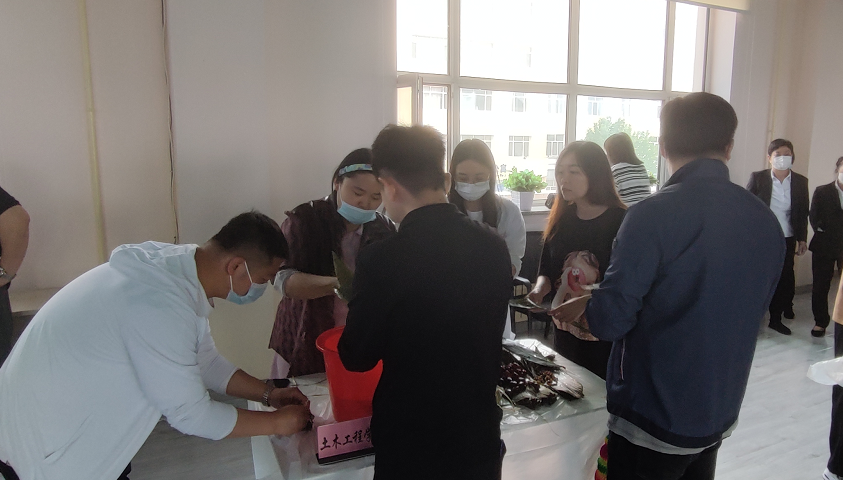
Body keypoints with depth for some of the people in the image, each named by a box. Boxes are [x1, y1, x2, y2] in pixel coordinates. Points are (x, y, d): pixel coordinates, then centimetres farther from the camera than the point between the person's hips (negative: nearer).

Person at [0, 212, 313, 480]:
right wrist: (277, 423, -13)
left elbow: (205, 362, 6)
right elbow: (191, 416, -25)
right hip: (43, 451, -8)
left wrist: (269, 393, 0)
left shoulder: (177, 266, -6)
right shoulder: (160, 303, -34)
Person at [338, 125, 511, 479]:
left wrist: (352, 317, 9)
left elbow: (357, 357, -11)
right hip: (480, 433, 4)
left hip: (412, 443, -3)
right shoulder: (495, 246, -9)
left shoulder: (382, 259, -24)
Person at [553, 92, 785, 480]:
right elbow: (753, 311, 10)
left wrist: (583, 306, -1)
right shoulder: (767, 222, -3)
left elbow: (610, 320, -23)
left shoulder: (653, 216, -22)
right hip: (720, 415, 6)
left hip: (652, 421, -5)